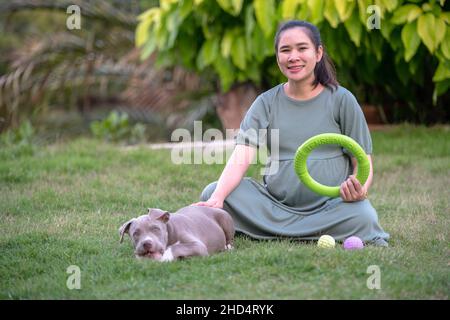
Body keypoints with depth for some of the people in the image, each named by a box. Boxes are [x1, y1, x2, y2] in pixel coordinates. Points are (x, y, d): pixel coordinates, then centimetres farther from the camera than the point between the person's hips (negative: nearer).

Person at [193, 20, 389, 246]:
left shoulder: (341, 100, 4)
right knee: (211, 193, -19)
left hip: (330, 206, -2)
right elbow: (241, 158, -5)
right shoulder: (266, 103, 7)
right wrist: (217, 199, -24)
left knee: (362, 217, -34)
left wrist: (360, 190, -22)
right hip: (275, 205, 2)